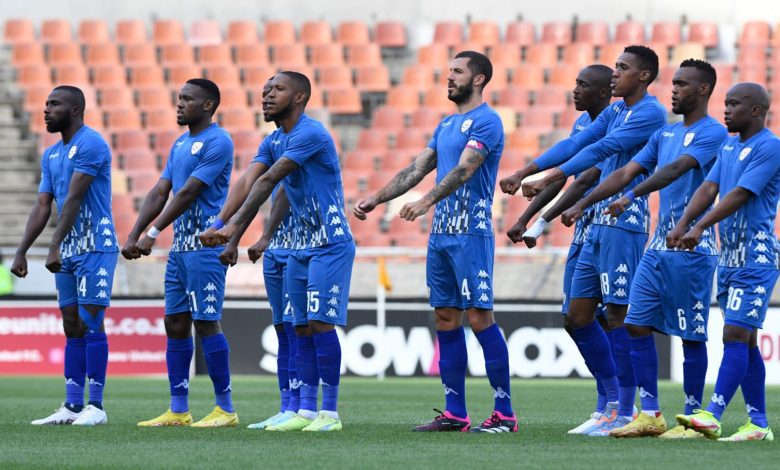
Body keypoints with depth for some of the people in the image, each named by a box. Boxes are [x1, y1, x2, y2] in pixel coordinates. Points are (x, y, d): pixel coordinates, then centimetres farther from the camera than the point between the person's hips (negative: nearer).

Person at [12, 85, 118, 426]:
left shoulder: (91, 145, -12)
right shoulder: (50, 155, 15)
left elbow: (73, 199, -19)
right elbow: (42, 207, 14)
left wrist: (55, 246, -24)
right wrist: (21, 253, 6)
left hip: (95, 247, -9)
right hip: (67, 251, 9)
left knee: (90, 323, -10)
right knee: (72, 327, 8)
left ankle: (96, 406, -8)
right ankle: (72, 407, 10)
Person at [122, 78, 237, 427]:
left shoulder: (217, 143, -11)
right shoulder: (180, 145, 18)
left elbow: (188, 193, -16)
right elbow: (159, 193, 14)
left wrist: (153, 233, -18)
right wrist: (133, 235, 2)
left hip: (205, 246, -9)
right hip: (180, 246, 9)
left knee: (206, 322, -9)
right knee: (175, 324, 7)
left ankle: (225, 408, -4)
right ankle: (178, 410, 10)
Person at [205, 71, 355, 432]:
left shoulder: (310, 134, -18)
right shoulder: (272, 142, 11)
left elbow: (268, 182, -23)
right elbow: (250, 188, 2)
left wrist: (234, 226, -27)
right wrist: (232, 236, -12)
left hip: (330, 245, -9)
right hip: (301, 246, 9)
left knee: (321, 323, -12)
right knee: (302, 328, 6)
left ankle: (330, 413, -8)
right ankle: (306, 411, 9)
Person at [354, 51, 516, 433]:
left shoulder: (486, 122, -9)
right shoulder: (446, 125, 19)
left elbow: (464, 170, -22)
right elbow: (417, 170, 19)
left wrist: (427, 201, -34)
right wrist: (376, 199, 10)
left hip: (470, 233, -9)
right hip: (440, 234, 9)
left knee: (478, 317, -10)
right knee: (446, 318, 7)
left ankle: (504, 414, -8)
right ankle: (454, 413, 10)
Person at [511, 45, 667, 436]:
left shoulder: (650, 113, -11)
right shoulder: (614, 111, 17)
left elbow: (601, 150, -20)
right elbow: (575, 144, 13)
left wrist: (549, 181, -25)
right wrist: (524, 173, 3)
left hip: (624, 224, -9)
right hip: (599, 225, 9)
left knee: (619, 315, -7)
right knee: (578, 315, 8)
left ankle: (625, 413, -2)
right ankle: (614, 401, 15)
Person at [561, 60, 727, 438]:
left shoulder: (713, 133, -9)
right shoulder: (664, 134, 16)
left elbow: (677, 169, -24)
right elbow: (626, 173, 14)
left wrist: (632, 196, -35)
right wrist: (581, 205, 5)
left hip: (691, 249, -8)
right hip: (658, 247, 8)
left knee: (691, 335, -3)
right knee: (637, 325, 3)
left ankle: (692, 418, 4)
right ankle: (650, 415, 8)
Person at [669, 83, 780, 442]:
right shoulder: (727, 148, 15)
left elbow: (739, 195, -19)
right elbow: (710, 188, 6)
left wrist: (700, 228, -25)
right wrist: (682, 225, -10)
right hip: (728, 257, 9)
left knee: (735, 334, -14)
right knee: (745, 341, 8)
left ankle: (712, 415, -20)